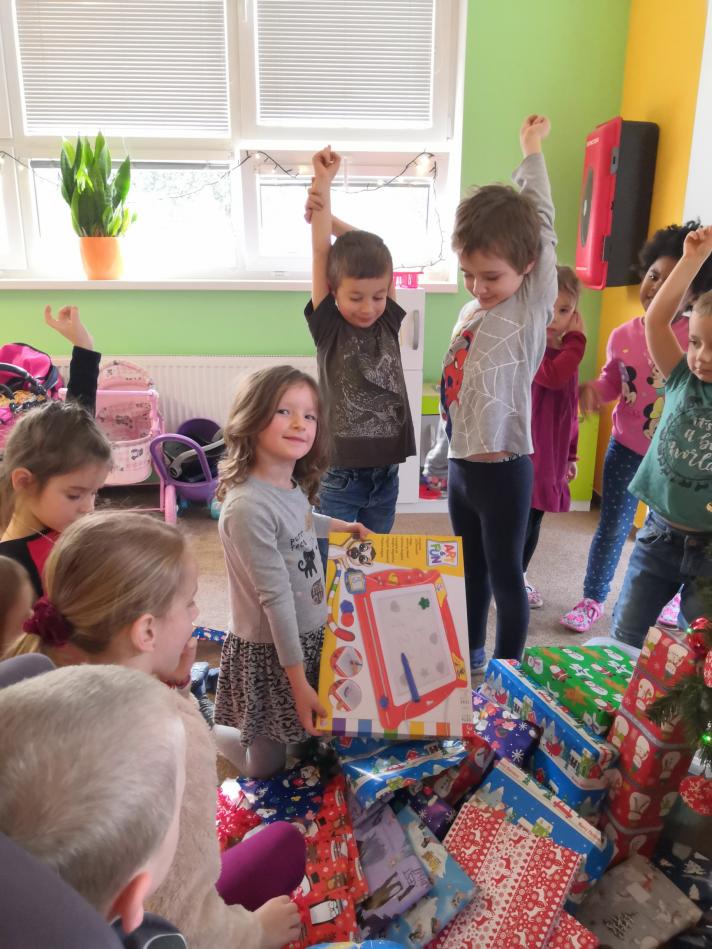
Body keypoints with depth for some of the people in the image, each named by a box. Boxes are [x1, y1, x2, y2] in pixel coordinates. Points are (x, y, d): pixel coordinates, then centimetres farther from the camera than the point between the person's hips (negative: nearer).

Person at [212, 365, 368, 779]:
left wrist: (340, 525, 29)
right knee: (267, 766, 11)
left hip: (311, 633, 8)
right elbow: (276, 598, -26)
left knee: (308, 735, 24)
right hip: (269, 649, -7)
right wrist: (298, 681, -20)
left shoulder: (293, 486, -4)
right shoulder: (248, 506, -29)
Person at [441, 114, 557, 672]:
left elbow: (543, 228, -10)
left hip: (502, 470, -7)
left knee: (505, 575, 7)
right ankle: (470, 657, 39)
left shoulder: (532, 309, -11)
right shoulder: (475, 314, 7)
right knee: (471, 570, 21)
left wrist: (532, 154, 0)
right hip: (460, 464, 7)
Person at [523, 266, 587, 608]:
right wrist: (577, 341, -20)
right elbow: (552, 376, -33)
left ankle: (518, 577, 35)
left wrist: (570, 454, 20)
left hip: (551, 454, 8)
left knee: (534, 520, 18)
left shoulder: (566, 352, 11)